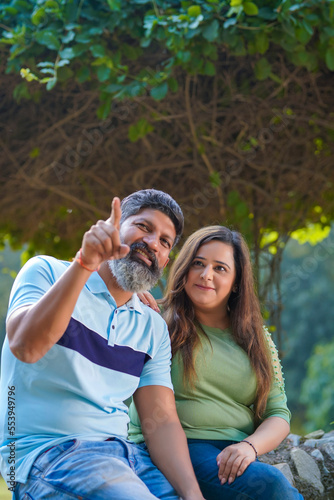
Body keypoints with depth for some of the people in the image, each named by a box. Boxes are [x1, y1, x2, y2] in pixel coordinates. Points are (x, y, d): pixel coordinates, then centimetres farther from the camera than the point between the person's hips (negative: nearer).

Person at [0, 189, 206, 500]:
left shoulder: (154, 328, 14)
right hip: (43, 448, -5)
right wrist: (85, 262, -26)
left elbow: (162, 422, 5)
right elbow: (25, 346, -19)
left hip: (122, 450, 6)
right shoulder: (47, 271, 1)